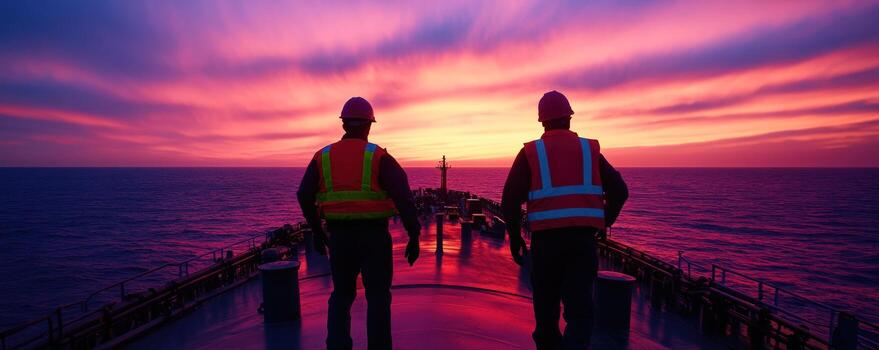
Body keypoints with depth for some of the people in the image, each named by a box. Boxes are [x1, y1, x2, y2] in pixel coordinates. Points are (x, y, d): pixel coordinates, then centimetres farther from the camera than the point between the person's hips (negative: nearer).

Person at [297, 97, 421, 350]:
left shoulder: (323, 157, 4)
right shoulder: (379, 157, -6)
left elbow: (304, 196, 5)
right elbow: (403, 198, -14)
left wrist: (316, 232, 17)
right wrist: (414, 237, -7)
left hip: (339, 236, 3)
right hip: (374, 236, -3)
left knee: (342, 295, 20)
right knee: (377, 298, 11)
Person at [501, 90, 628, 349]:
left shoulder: (530, 153, 3)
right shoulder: (590, 150, 10)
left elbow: (510, 200, -5)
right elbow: (619, 191, 9)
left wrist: (514, 236, 6)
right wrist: (604, 223, 24)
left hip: (546, 238, -1)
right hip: (583, 238, 1)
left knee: (546, 302, 18)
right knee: (579, 309, 3)